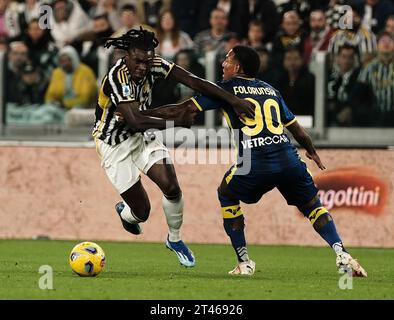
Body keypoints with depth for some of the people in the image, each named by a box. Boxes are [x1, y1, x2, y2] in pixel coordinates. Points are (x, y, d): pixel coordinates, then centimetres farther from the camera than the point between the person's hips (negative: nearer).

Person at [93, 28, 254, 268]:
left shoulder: (154, 65, -15)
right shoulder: (117, 78, -31)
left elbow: (194, 82, -18)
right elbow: (135, 121, -38)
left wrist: (232, 99, -25)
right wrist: (176, 122, -39)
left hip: (142, 136, 5)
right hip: (114, 144, -5)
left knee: (172, 188, -13)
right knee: (142, 211, -4)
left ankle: (175, 240, 14)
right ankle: (124, 212, 36)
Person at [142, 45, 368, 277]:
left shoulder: (226, 89, 12)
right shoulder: (271, 90, 24)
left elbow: (184, 109, 10)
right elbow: (297, 129, 30)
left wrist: (142, 114, 19)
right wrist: (312, 152, 48)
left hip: (254, 164, -3)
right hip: (289, 160, 3)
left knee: (227, 196, 25)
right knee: (312, 205, 19)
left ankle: (244, 262, 18)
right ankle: (342, 254, -3)